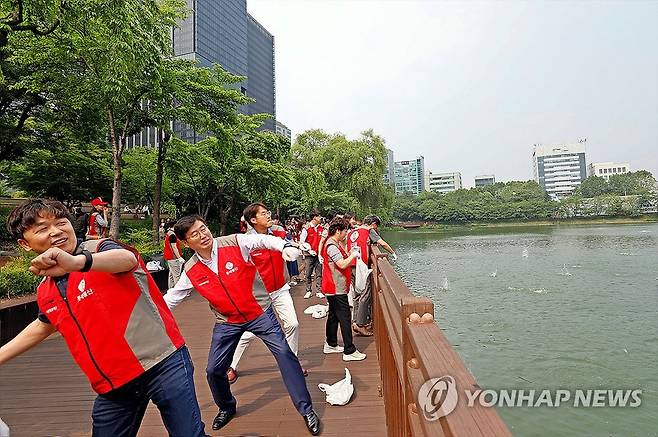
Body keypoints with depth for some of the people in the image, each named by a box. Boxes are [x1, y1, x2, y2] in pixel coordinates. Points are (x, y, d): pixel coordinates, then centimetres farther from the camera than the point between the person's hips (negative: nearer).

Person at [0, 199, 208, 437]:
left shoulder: (99, 248, -10)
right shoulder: (44, 292, 9)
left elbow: (127, 259, -35)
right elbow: (43, 326, 30)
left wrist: (76, 262, -51)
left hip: (162, 364, -6)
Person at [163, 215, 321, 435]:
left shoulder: (235, 243, -16)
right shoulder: (191, 271, -5)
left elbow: (263, 240, -29)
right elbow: (173, 295, 10)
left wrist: (284, 247, -48)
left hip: (260, 312, -3)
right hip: (227, 322, 4)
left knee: (284, 353, -12)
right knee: (214, 370, 8)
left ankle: (306, 410, 3)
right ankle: (227, 408, 40)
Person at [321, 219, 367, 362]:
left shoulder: (333, 244, 13)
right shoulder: (332, 246, -20)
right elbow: (342, 264, -25)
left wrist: (350, 254, 6)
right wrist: (353, 255, -12)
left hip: (334, 288, 11)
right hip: (337, 288, -11)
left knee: (333, 315, 18)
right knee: (345, 318, -5)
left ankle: (331, 345, 30)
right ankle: (349, 351, 2)